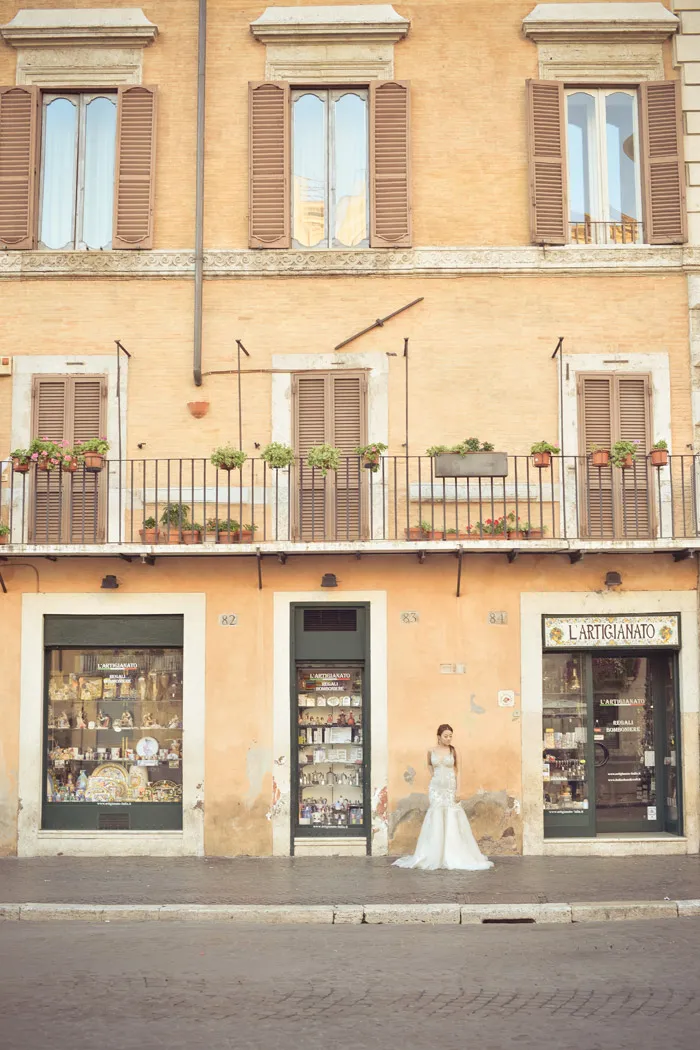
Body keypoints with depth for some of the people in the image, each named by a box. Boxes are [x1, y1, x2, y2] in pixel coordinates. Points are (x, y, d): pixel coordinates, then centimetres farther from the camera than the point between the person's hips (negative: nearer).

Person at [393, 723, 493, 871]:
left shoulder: (453, 751, -1)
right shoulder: (431, 751, 3)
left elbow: (457, 772, -1)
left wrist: (458, 791, -7)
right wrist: (433, 775, 10)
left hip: (450, 788, -1)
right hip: (436, 788, 1)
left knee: (451, 821, -4)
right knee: (436, 820, 0)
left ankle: (454, 856, 3)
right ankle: (434, 856, 6)